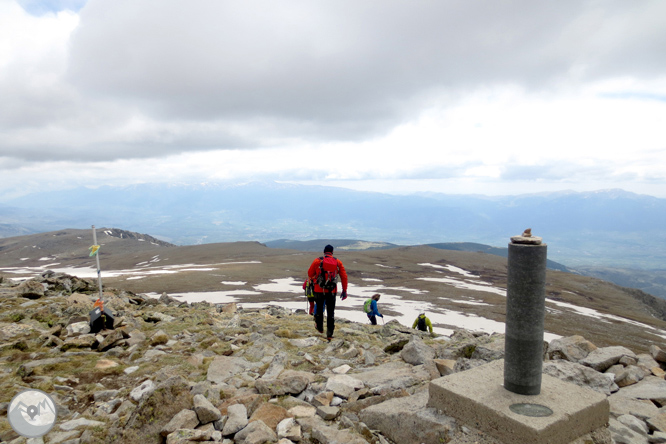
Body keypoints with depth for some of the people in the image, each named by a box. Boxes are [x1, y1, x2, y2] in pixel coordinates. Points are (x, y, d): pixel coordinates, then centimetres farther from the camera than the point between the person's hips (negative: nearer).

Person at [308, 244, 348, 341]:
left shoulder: (317, 261, -3)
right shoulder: (338, 262, 2)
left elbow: (310, 274, 6)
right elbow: (344, 277, 2)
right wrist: (344, 291, 8)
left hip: (319, 290, -1)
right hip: (332, 292, 1)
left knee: (319, 309, 20)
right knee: (331, 313, 8)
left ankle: (319, 327, 35)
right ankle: (329, 334, 7)